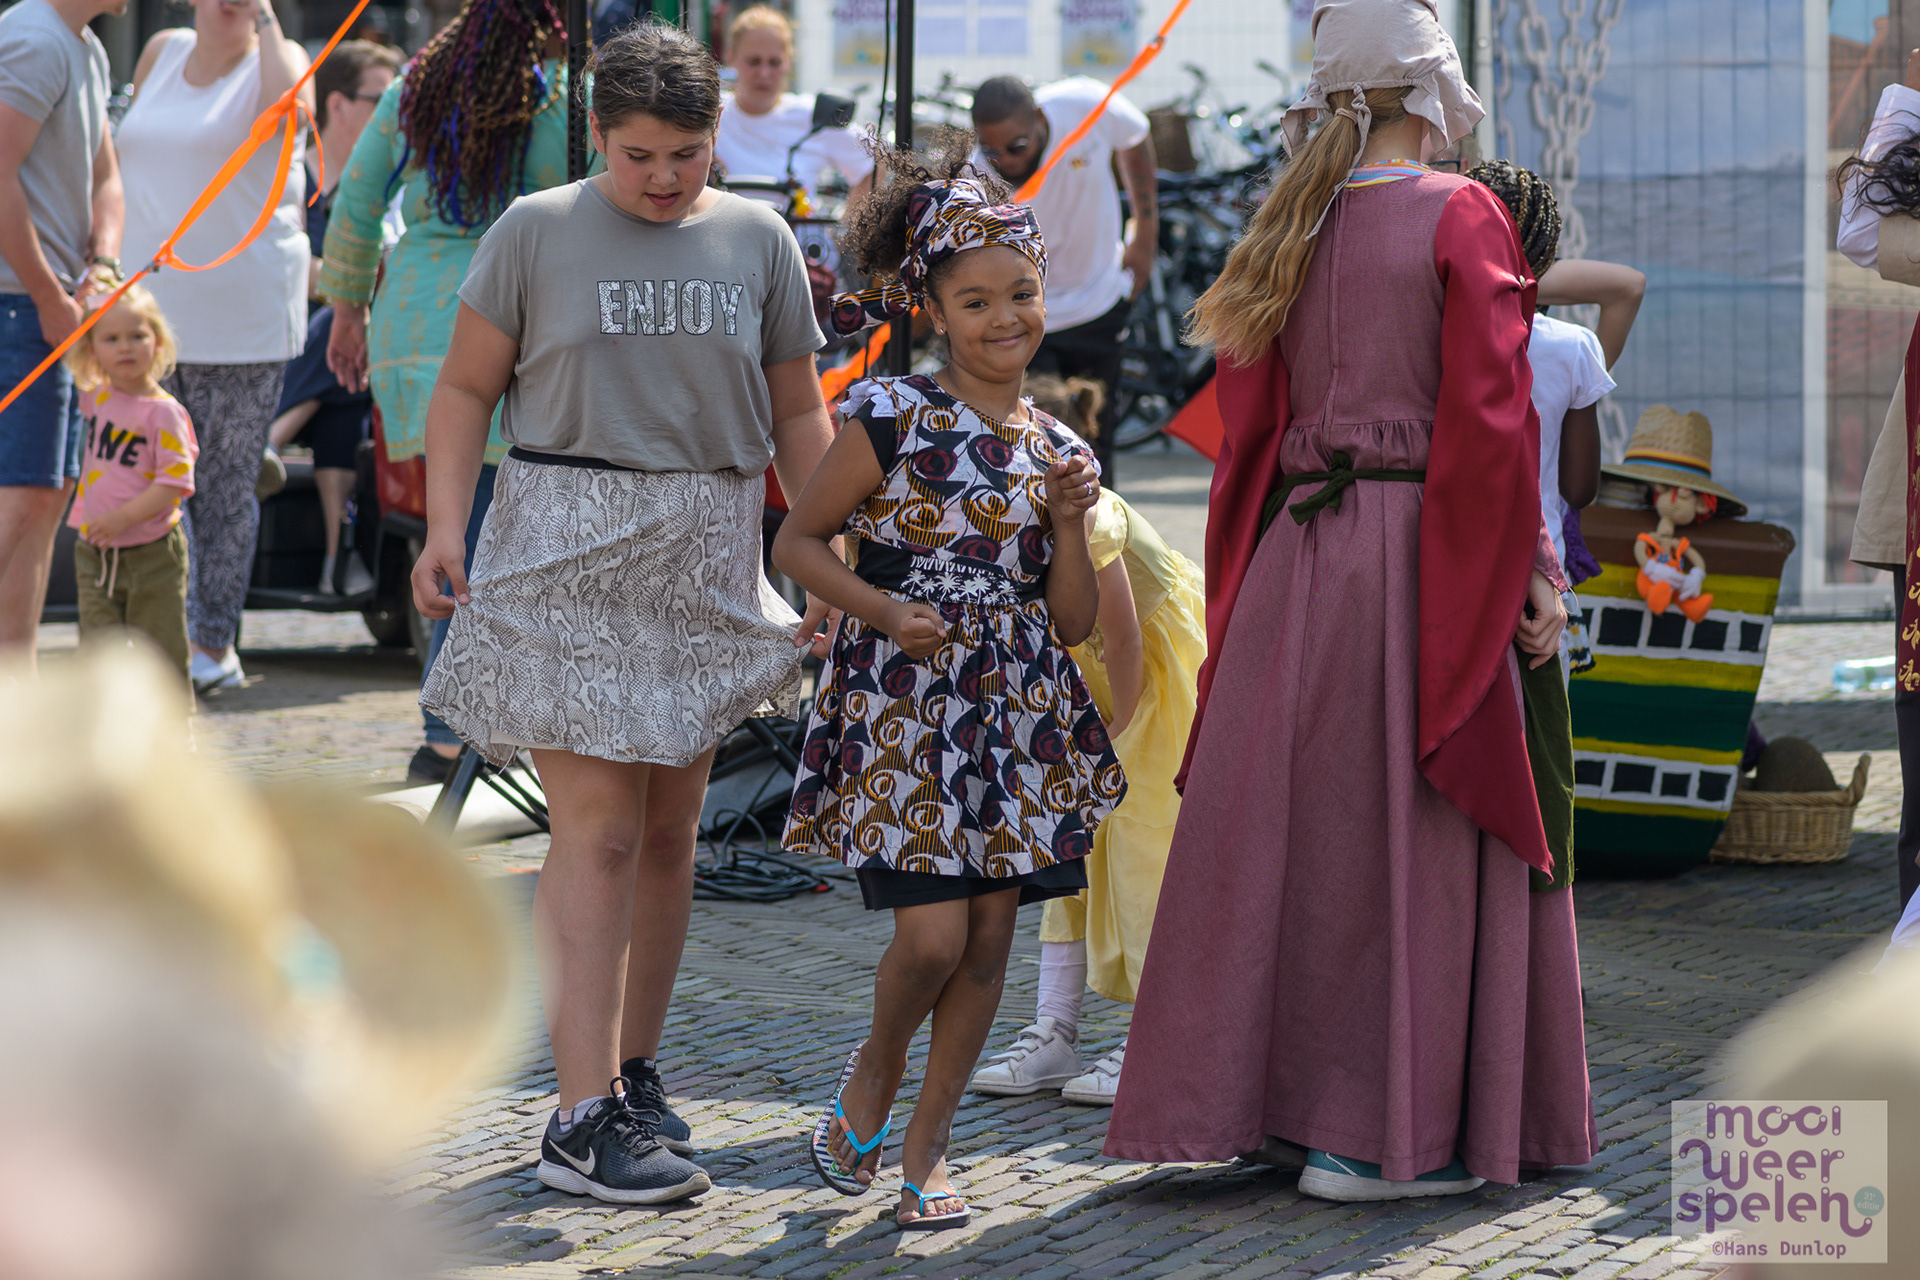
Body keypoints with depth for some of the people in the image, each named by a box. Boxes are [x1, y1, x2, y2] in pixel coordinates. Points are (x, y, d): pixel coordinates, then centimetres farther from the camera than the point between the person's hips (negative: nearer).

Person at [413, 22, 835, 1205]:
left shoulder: (758, 241, 8)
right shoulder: (538, 231, 0)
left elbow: (796, 412, 14)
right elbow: (466, 389, 2)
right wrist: (445, 529, -10)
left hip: (707, 563, 4)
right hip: (568, 554, -4)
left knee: (669, 829, 10)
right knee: (598, 830, -10)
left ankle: (634, 1068, 24)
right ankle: (585, 1119, -12)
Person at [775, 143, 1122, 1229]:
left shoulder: (1059, 450, 8)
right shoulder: (893, 419, -5)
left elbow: (1075, 622, 10)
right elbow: (800, 541, 2)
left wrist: (1070, 519, -5)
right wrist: (885, 609, -12)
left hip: (1017, 709, 5)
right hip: (906, 703, -5)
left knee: (991, 936, 4)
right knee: (933, 932, -12)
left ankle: (927, 1143, 17)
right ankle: (875, 1070, 19)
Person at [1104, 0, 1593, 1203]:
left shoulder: (1291, 234, 10)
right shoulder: (1459, 218, -6)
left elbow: (1249, 430, 10)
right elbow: (1492, 418, -14)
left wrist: (1248, 593, 16)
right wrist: (1531, 574, -8)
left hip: (1296, 556, 6)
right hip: (1426, 560, -5)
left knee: (1300, 830, 11)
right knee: (1413, 833, -1)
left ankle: (1260, 1099, 14)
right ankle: (1383, 1132, -1)